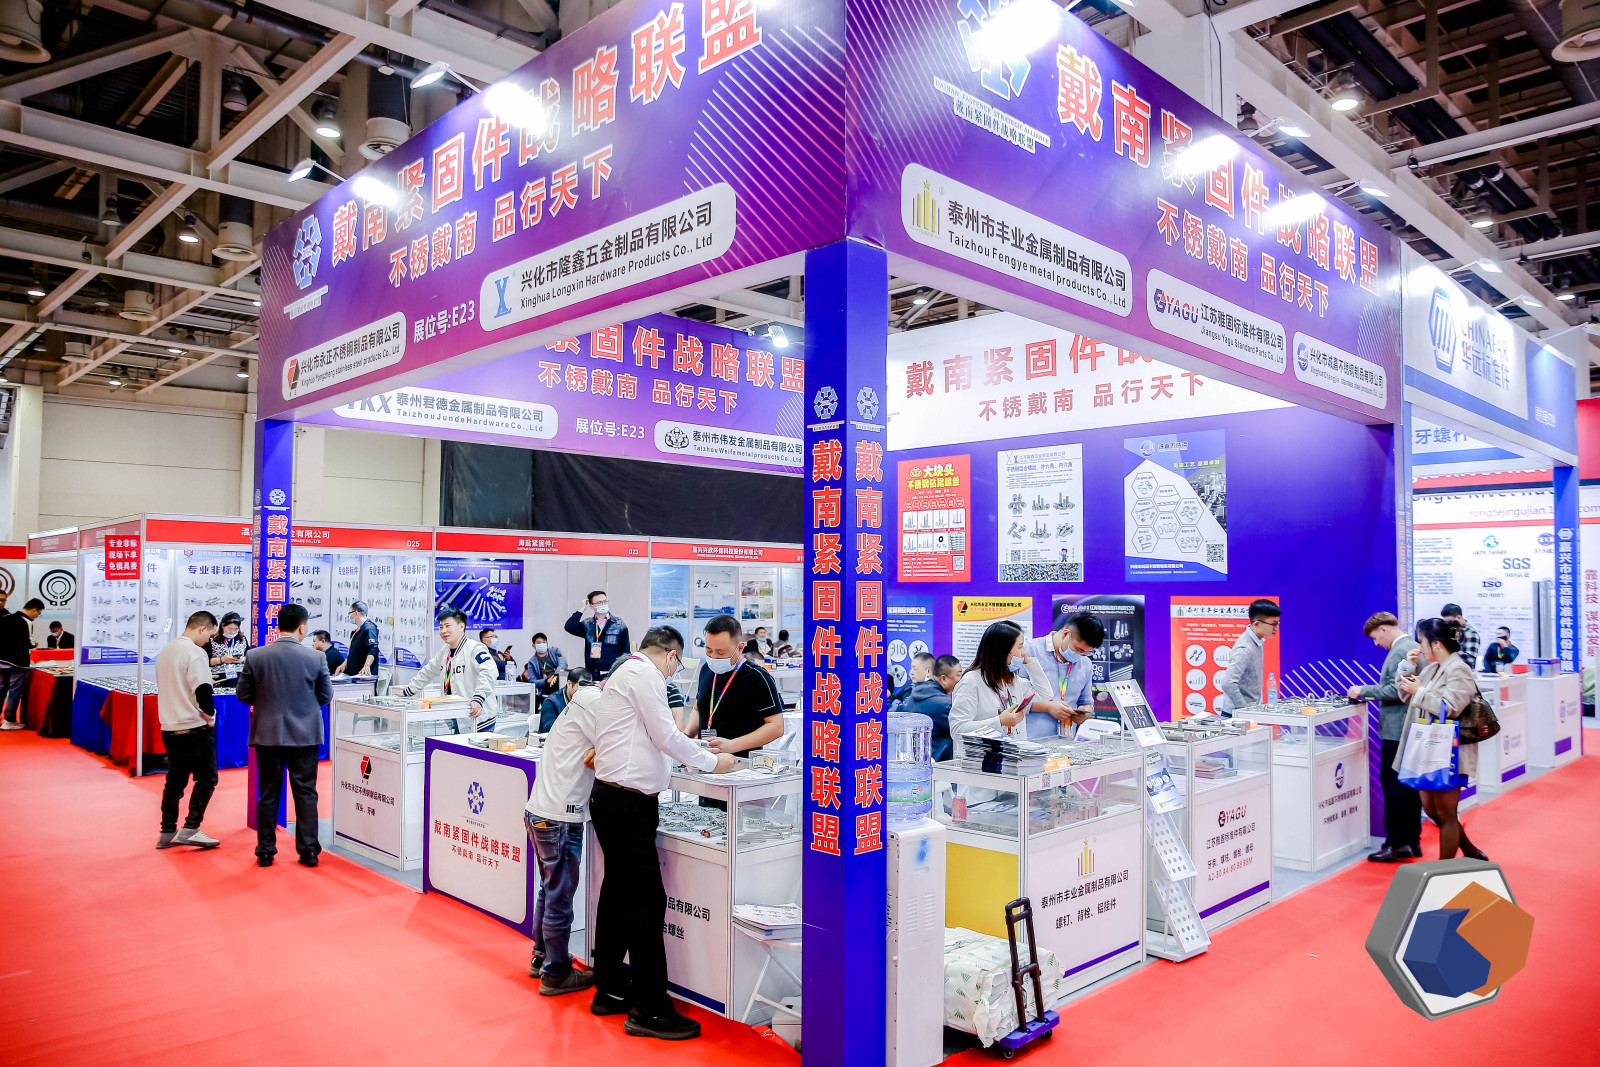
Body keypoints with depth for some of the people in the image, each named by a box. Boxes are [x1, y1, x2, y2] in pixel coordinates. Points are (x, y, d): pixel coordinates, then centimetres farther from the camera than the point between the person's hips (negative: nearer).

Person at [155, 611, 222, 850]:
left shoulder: (165, 651, 13)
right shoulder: (195, 653, -15)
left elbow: (165, 687, 20)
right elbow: (202, 690, -22)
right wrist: (210, 714, -6)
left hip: (169, 727, 9)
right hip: (194, 727, -9)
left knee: (175, 779, 15)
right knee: (206, 777, 0)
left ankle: (167, 832, 18)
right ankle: (190, 830, -3)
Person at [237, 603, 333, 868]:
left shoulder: (255, 656, -7)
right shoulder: (316, 657, -10)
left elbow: (243, 695, 1)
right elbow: (326, 696, 0)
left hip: (267, 734, 1)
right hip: (305, 734, -1)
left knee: (268, 793, 12)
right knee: (305, 792, 8)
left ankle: (265, 851, 18)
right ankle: (308, 851, 10)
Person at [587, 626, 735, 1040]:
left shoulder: (624, 672, 20)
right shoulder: (644, 673, -11)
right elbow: (665, 736, -13)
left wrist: (699, 753, 27)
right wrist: (712, 762, -2)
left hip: (614, 799, 11)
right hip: (627, 802, -11)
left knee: (619, 892, 16)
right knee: (647, 900, -8)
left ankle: (609, 991, 27)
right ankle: (649, 1009, -3)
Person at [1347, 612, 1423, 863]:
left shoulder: (1399, 652, -17)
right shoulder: (1414, 647, 15)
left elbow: (1396, 691, -23)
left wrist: (1363, 690, -14)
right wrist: (1367, 692, 15)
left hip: (1397, 729, -10)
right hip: (1411, 728, 10)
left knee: (1393, 784, -5)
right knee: (1409, 784, 14)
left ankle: (1397, 844, -1)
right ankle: (1412, 841, 21)